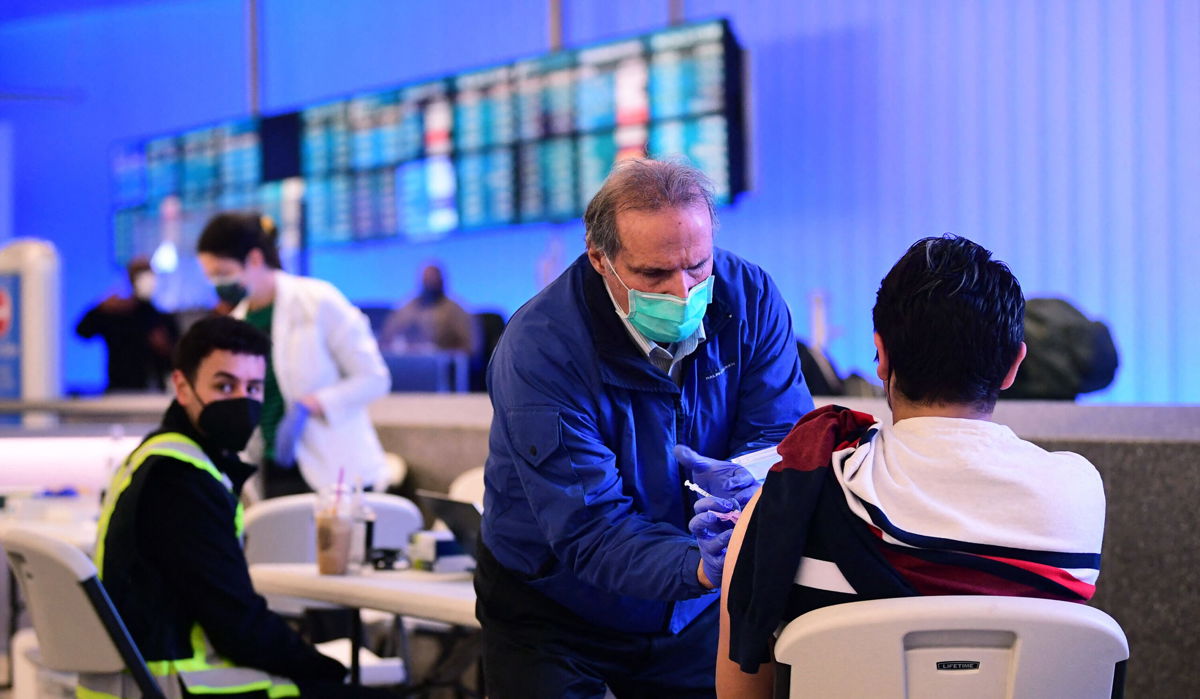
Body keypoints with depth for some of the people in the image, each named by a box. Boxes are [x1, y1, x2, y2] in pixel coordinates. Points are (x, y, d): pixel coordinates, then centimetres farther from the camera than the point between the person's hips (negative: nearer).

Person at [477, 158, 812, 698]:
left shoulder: (749, 299, -11)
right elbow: (589, 528, -31)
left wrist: (745, 477, -39)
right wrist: (698, 568, -49)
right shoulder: (540, 349, -26)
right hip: (556, 615, -3)